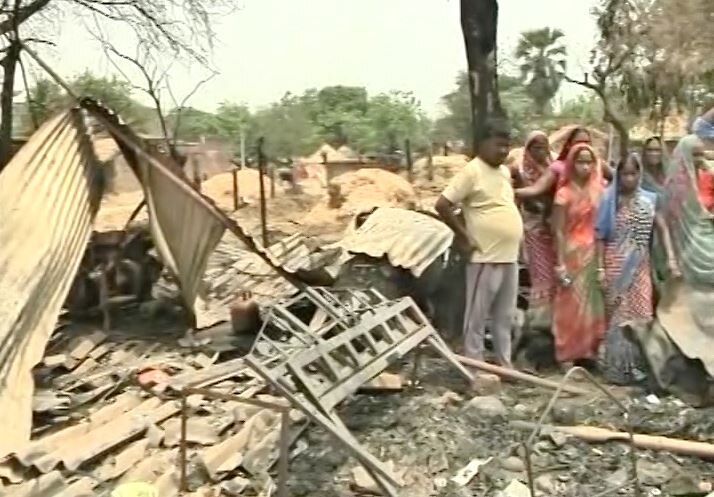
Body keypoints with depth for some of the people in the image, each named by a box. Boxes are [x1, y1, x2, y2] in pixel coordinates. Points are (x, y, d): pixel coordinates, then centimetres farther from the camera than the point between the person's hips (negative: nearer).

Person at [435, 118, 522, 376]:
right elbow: (442, 205, -16)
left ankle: (505, 365, 29)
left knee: (505, 317, 17)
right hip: (485, 259, -8)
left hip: (510, 257, 8)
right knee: (477, 318, 1)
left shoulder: (504, 171, 13)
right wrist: (465, 237, -12)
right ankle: (475, 372, 10)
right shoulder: (472, 171, -11)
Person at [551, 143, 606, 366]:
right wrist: (560, 264, -13)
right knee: (572, 304, 1)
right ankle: (569, 355, 10)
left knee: (592, 304, 9)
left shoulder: (598, 190, 6)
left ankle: (587, 353, 20)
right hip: (573, 254, -5)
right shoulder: (564, 193, -7)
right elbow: (558, 231, -8)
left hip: (594, 254, 5)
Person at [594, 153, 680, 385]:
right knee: (618, 314, 2)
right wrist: (600, 268, -10)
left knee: (641, 314, 4)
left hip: (640, 266, 3)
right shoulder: (610, 200, -4)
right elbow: (600, 236, -5)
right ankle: (617, 367, 11)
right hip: (616, 264, -3)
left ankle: (638, 364, 17)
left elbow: (663, 229, 6)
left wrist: (671, 258, -6)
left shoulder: (648, 199, 4)